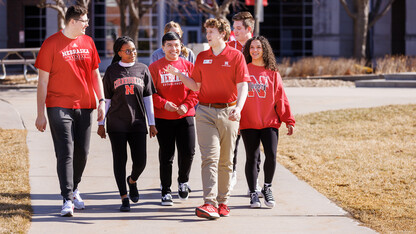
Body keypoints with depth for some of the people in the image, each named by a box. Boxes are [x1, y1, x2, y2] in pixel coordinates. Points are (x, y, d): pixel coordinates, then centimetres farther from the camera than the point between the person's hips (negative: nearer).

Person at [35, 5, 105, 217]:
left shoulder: (87, 42, 10)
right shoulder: (51, 44, -5)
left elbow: (95, 73, 18)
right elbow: (43, 80, -4)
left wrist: (101, 100, 8)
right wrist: (40, 113, -7)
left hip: (85, 106, 5)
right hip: (59, 107, -5)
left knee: (82, 152, 10)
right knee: (65, 153, -9)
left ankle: (74, 189, 31)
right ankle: (67, 199, -9)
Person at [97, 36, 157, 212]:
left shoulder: (142, 69, 7)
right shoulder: (112, 71, 2)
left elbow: (148, 98, 11)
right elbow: (106, 99, 5)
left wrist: (151, 123, 9)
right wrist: (101, 124, 4)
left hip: (137, 122, 2)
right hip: (116, 123, -2)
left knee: (140, 161, -2)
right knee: (120, 160, -1)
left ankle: (132, 180, 31)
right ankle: (124, 198, 8)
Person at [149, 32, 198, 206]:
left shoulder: (188, 66, 7)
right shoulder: (155, 67, 2)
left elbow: (196, 89, 4)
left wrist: (187, 105, -11)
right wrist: (163, 103, -16)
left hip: (185, 116, 1)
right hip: (163, 118, -1)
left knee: (188, 152, -3)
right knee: (166, 156, 2)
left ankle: (183, 181, 25)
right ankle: (166, 192, 11)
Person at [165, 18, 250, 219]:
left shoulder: (236, 56, 1)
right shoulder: (202, 57, 11)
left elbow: (242, 86, -5)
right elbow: (196, 86, 17)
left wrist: (238, 108, -21)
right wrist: (178, 74, 2)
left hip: (228, 113, -1)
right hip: (205, 112, 1)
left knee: (225, 161, 7)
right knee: (210, 157, -11)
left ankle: (223, 201, 17)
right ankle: (210, 204, -21)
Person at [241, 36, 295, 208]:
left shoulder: (272, 73, 8)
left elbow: (281, 98, 8)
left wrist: (289, 121, 4)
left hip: (270, 122, 1)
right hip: (248, 123, -1)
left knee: (271, 155, -10)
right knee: (252, 158, 1)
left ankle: (267, 188, 12)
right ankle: (253, 194, 11)